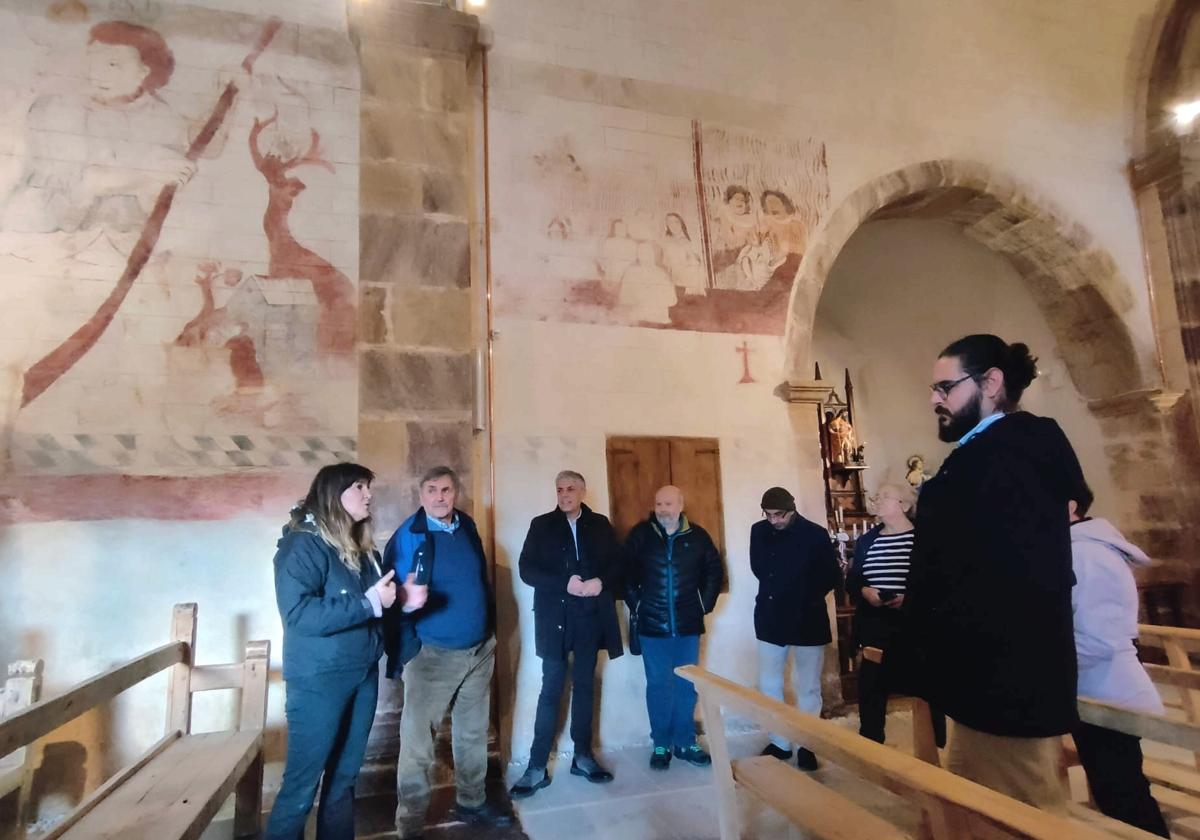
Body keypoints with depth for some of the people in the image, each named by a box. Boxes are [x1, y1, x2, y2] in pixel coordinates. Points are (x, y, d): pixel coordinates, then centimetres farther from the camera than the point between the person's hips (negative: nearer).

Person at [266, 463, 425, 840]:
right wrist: (368, 602, -25)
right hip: (319, 681, -7)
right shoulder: (302, 544, -13)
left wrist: (403, 599, -2)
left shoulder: (362, 548, 10)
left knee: (344, 777, 17)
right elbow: (298, 614, -26)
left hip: (363, 676, 7)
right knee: (302, 784, 4)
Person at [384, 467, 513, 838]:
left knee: (473, 732, 18)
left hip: (480, 649, 6)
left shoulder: (467, 527, 4)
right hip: (432, 654, -5)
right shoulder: (409, 537, -12)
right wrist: (407, 596, -25)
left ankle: (472, 803, 35)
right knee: (418, 741, 1)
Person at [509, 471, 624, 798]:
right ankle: (537, 767, 9)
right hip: (556, 618, -2)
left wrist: (602, 582, -15)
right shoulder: (541, 525, 1)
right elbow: (526, 569, -6)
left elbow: (617, 563, 6)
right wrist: (565, 583, -18)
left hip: (591, 618, 2)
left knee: (584, 686, 13)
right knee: (551, 690, 0)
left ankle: (583, 756, 25)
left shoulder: (600, 525, 6)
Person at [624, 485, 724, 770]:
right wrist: (635, 605, -2)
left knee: (687, 685, 11)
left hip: (688, 624, 2)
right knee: (658, 686, 6)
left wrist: (704, 604, 4)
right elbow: (626, 572, 1)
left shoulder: (697, 536, -1)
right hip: (652, 625, -1)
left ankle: (685, 743, 25)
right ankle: (661, 745, 19)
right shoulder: (640, 534, -5)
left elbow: (715, 571, 8)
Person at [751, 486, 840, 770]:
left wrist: (807, 597, -6)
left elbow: (832, 576, -4)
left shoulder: (815, 534, -13)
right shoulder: (759, 531, -1)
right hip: (770, 619, 4)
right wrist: (774, 591, 6)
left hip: (807, 620, -3)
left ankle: (806, 745, 25)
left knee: (808, 688, 9)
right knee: (769, 686, 11)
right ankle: (779, 742, 27)